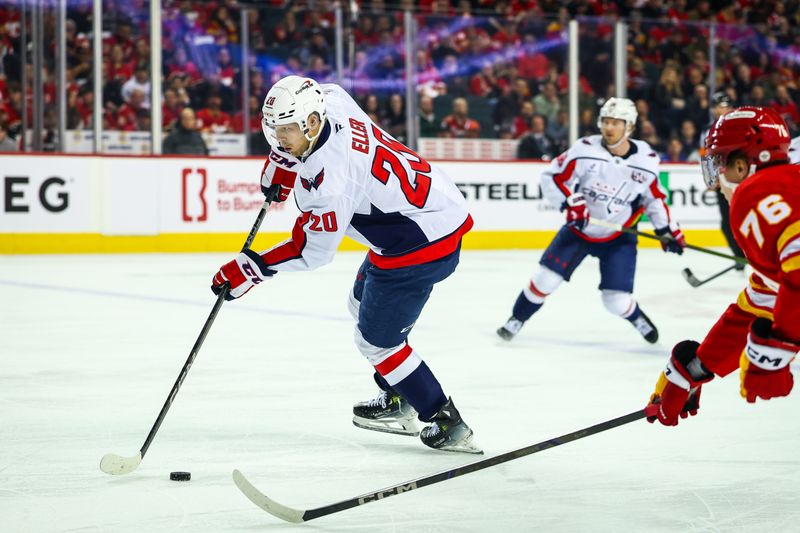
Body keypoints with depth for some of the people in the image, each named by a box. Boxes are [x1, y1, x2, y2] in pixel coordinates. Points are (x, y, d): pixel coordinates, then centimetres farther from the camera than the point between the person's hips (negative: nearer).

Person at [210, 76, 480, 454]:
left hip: (423, 240, -11)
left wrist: (252, 268, -15)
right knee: (364, 304, 28)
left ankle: (446, 423, 4)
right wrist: (281, 160, 16)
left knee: (376, 339, -3)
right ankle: (396, 403, 39)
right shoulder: (331, 102, -6)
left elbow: (312, 250, -22)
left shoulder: (329, 176, -30)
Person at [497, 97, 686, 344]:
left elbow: (654, 198, 5)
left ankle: (636, 317, 27)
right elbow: (552, 177, -12)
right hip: (579, 228, 0)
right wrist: (570, 202, -25)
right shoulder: (585, 150, -17)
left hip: (618, 237, 0)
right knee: (546, 277, -9)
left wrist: (668, 230, 1)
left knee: (617, 301, -8)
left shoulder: (646, 161, -10)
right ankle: (516, 319, 14)